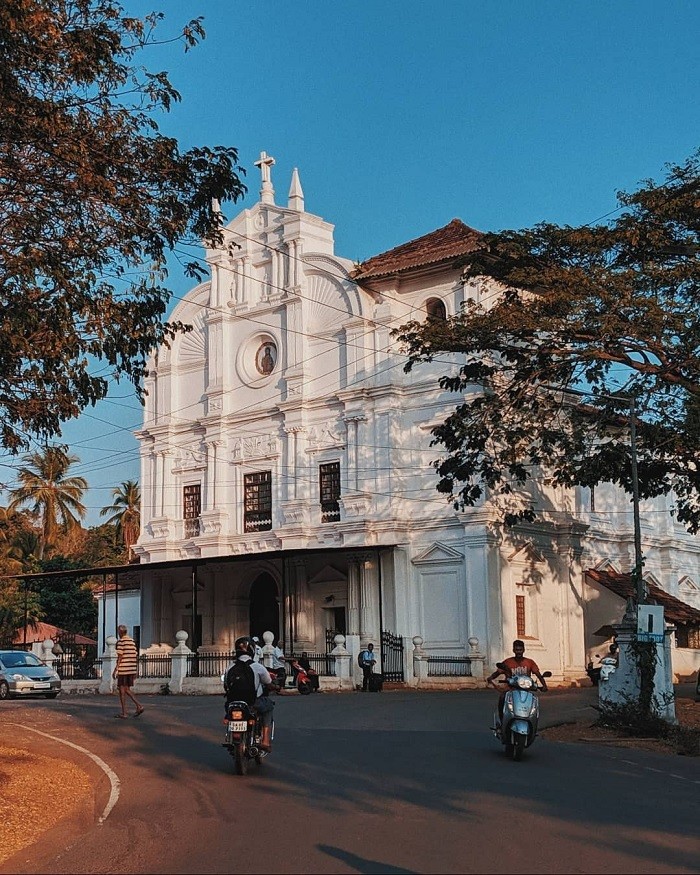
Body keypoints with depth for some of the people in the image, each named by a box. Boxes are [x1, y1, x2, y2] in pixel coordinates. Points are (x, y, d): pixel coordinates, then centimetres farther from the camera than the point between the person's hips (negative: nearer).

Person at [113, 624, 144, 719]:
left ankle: (124, 713, 2)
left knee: (122, 690, 1)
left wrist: (115, 670, -10)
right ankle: (139, 706, 3)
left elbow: (120, 657, -14)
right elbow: (136, 657, 13)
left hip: (123, 670, -7)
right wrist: (135, 672, 18)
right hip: (132, 669, 7)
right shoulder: (132, 641, 12)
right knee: (127, 690, 16)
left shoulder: (121, 642, -9)